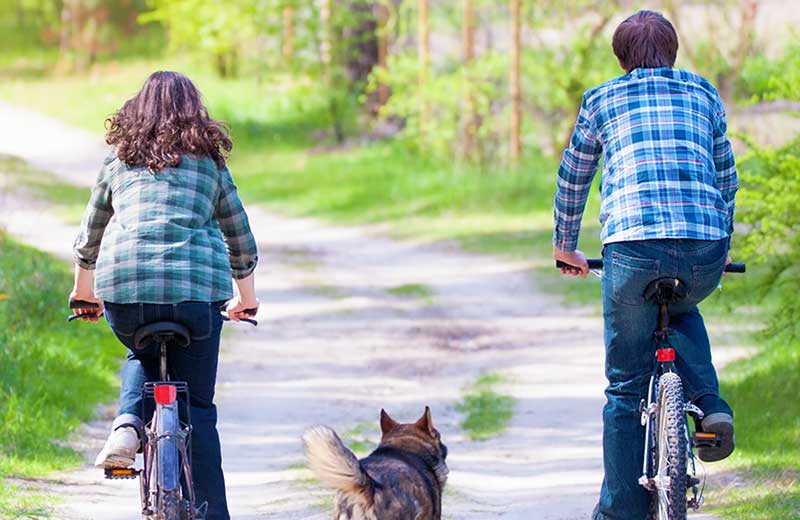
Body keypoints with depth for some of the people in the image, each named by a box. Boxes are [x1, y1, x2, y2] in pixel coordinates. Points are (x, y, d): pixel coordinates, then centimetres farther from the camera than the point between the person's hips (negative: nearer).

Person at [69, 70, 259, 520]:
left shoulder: (120, 159, 19)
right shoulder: (209, 159, 16)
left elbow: (90, 234, 29)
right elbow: (241, 238, 21)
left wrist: (84, 289, 45)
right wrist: (247, 298, 36)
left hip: (123, 282, 1)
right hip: (196, 286, -1)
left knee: (142, 357, 32)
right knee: (199, 407, 10)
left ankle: (127, 425, 5)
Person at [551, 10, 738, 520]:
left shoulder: (601, 101, 16)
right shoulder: (704, 93, 21)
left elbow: (573, 179, 25)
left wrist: (566, 247, 40)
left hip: (633, 248, -2)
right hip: (707, 249, 2)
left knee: (627, 387, 10)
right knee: (682, 310, 36)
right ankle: (712, 407, 13)